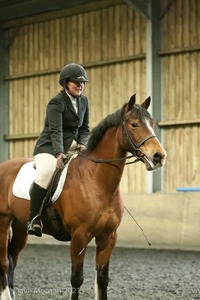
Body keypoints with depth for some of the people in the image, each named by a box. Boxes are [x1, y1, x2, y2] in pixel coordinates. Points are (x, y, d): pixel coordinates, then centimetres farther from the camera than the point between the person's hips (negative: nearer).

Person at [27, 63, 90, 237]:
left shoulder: (84, 101, 7)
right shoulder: (56, 103, -15)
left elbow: (85, 128, 11)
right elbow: (56, 131, -26)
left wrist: (82, 144, -11)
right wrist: (59, 154, -40)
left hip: (71, 147, 8)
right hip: (49, 148, -8)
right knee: (46, 172, -35)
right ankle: (34, 219, -31)